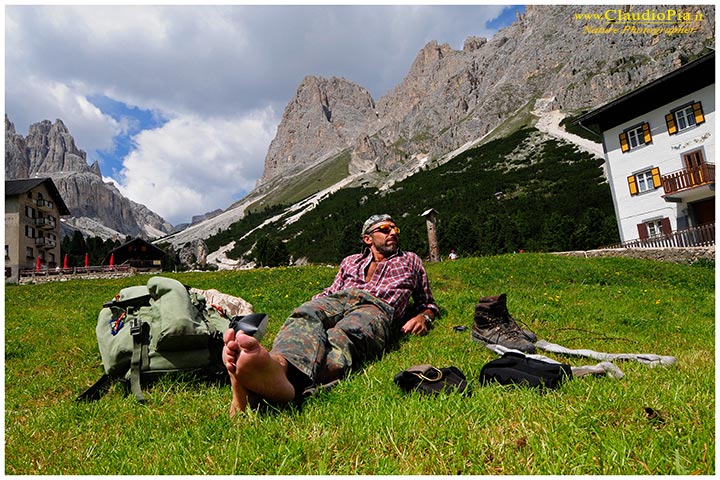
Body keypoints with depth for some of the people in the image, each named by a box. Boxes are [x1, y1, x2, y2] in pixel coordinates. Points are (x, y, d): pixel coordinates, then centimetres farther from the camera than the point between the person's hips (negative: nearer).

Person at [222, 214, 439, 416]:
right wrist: (314, 303, 9)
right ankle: (280, 364, -69)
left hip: (378, 308, -2)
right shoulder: (350, 261, 38)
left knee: (343, 336, -39)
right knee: (305, 317, -36)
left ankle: (282, 378, -71)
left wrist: (424, 316, 11)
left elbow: (428, 303, 36)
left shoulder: (410, 261, 35)